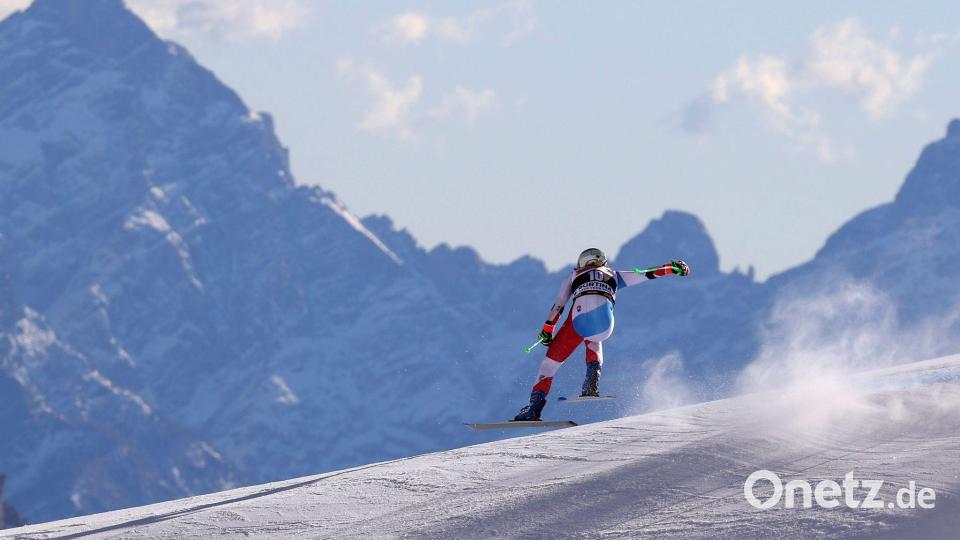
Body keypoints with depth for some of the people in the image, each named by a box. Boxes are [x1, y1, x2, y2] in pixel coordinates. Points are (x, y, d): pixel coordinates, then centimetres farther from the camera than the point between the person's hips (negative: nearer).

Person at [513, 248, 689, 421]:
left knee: (553, 358, 9)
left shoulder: (574, 276, 32)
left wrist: (547, 331, 26)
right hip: (604, 324, 2)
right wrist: (674, 268, 39)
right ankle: (591, 383, 13)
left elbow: (558, 306, 23)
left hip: (579, 319, -2)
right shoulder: (613, 275, 35)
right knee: (593, 339, 37)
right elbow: (647, 274, 33)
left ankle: (536, 404, -6)